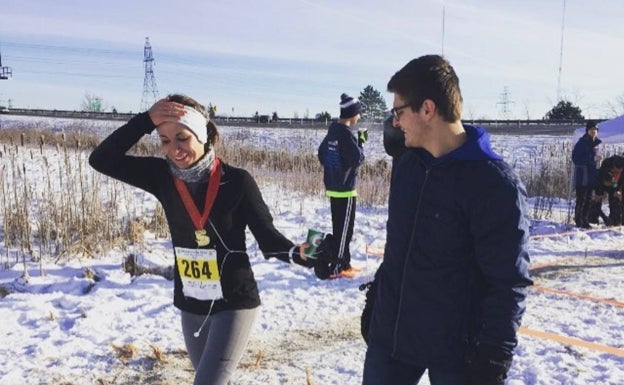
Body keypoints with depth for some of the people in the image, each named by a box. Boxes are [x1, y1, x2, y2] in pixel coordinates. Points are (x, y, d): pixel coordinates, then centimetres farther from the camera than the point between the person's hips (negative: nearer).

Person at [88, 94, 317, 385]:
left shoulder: (237, 181, -17)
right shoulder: (162, 177, -6)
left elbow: (267, 236, -14)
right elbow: (101, 159, -9)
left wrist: (297, 254, -35)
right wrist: (146, 121, -21)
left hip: (234, 304, -5)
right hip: (190, 306, 5)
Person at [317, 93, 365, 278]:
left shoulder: (332, 131, 9)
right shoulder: (347, 133, -18)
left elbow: (322, 153, 16)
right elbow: (357, 158, -19)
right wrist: (361, 142, -5)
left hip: (332, 187, 9)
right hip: (345, 188, -9)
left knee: (339, 227, 16)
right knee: (344, 229, -1)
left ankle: (343, 263, 27)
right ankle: (335, 267, 4)